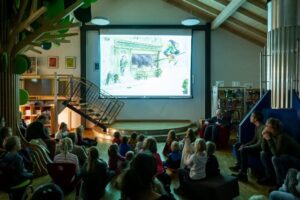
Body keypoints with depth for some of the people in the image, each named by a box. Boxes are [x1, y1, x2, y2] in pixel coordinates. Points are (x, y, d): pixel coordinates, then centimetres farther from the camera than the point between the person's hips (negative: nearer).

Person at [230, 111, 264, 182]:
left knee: (243, 150, -32)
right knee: (237, 145, 4)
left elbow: (259, 144, -26)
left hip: (260, 149, -10)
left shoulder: (262, 127, -23)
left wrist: (245, 147, -20)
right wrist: (244, 145, 0)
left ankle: (243, 174, -25)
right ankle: (239, 165, 2)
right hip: (256, 146, 10)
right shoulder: (256, 127, 8)